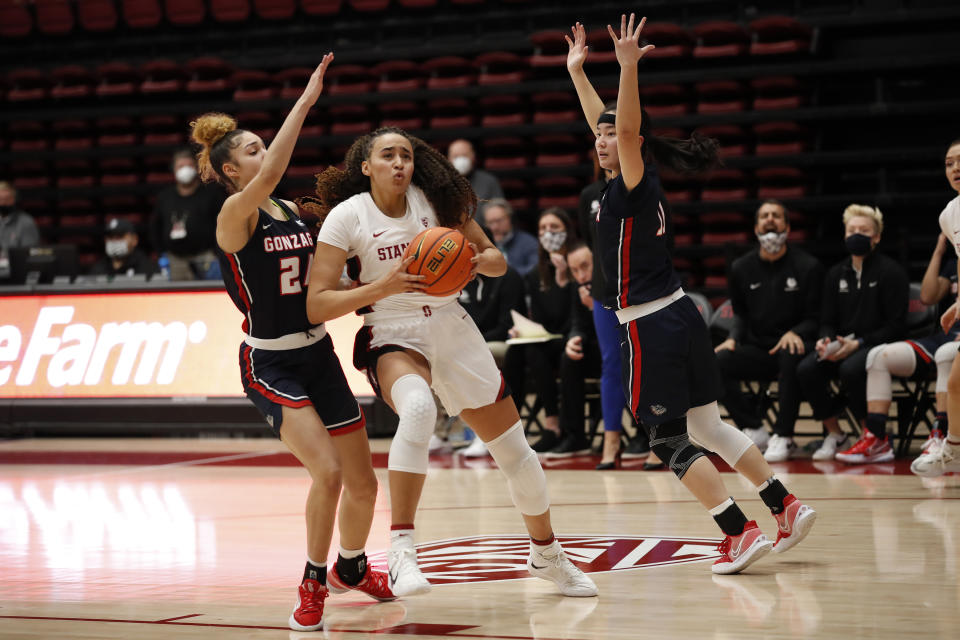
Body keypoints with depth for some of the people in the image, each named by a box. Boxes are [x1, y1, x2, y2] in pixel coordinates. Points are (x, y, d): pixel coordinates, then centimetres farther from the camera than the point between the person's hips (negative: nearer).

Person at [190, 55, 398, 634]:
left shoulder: (293, 212, 9)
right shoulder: (236, 214, -12)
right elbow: (267, 178, -33)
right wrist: (305, 102, -33)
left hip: (319, 356, 7)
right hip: (270, 364, -7)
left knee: (363, 483, 8)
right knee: (328, 472, -23)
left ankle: (352, 568, 36)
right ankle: (313, 585, -3)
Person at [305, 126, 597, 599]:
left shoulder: (437, 199, -1)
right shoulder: (346, 216, -10)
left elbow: (497, 261, 5)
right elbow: (316, 305, -15)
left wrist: (475, 261, -18)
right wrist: (382, 286, -27)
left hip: (453, 330, 4)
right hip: (393, 337, -4)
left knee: (515, 451, 8)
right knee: (418, 407, -39)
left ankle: (546, 554, 34)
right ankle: (401, 551, -36)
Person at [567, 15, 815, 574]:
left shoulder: (635, 186, -10)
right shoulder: (633, 187, 11)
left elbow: (628, 130, -29)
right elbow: (604, 122, 24)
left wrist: (629, 68, -37)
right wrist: (577, 70, 28)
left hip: (651, 328, -9)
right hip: (680, 316, 9)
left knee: (669, 441, -3)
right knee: (706, 427, 15)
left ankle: (741, 533, -7)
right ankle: (787, 506, 15)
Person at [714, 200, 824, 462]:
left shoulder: (808, 266, 2)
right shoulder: (741, 268, 12)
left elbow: (815, 318, 0)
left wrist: (795, 333, -21)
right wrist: (733, 338, 0)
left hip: (791, 345, -3)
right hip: (757, 350, 3)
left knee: (791, 355, -40)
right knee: (715, 363, -26)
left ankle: (783, 437, -29)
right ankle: (754, 430, -15)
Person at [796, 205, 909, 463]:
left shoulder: (891, 271, -4)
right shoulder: (836, 274, 14)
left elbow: (895, 326, -10)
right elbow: (828, 320, 16)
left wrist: (858, 344, -21)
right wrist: (825, 340, -9)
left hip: (878, 345, -6)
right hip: (842, 344, 6)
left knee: (851, 369, -37)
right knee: (806, 369, -22)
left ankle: (877, 439, -22)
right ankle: (834, 434, -6)